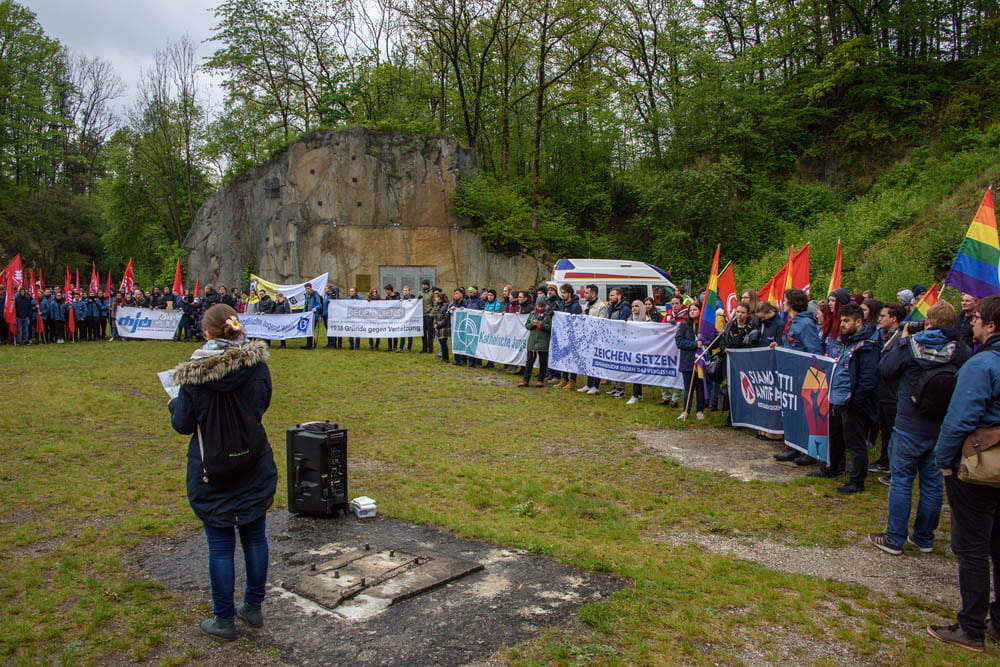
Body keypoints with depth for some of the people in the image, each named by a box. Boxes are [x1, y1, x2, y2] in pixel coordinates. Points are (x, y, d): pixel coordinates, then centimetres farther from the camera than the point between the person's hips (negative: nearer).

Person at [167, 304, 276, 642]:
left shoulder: (193, 373, -16)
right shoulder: (256, 363, -9)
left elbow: (183, 424, -6)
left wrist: (174, 405, 14)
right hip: (255, 468, 3)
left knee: (220, 545, 9)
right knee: (255, 537, 16)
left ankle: (224, 620, 21)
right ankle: (253, 607, 30)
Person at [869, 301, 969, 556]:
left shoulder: (910, 345, -12)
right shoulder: (960, 350, -6)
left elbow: (885, 369, -2)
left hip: (910, 426, -3)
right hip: (944, 428, 3)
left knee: (901, 480, 6)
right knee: (933, 482, 13)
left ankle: (895, 539, 11)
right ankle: (924, 538, 24)